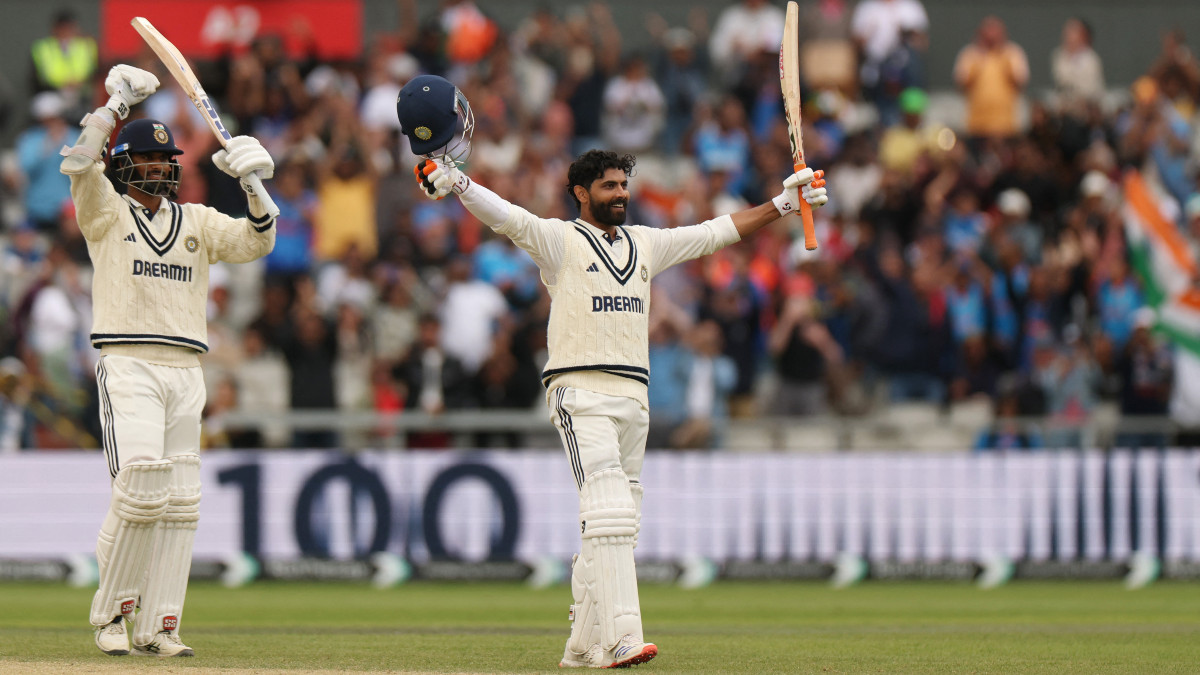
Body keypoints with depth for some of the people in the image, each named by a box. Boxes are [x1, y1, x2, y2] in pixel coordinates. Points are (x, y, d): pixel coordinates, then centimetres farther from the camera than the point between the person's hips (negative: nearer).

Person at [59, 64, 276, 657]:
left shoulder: (198, 222, 18)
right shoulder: (107, 213, 7)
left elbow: (256, 242, 6)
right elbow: (79, 164, -11)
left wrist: (254, 187, -10)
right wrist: (119, 100, -11)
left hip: (186, 371, 5)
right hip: (127, 367, -5)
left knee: (180, 502, 0)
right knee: (140, 488, -18)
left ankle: (157, 626, 3)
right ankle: (110, 614, -5)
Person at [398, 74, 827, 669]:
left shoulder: (646, 244, 19)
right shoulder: (558, 239, 1)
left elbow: (718, 233, 23)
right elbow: (505, 215, -14)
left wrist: (783, 204, 18)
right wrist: (449, 178, -31)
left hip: (632, 396, 7)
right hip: (579, 390, -7)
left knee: (617, 520, 6)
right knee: (608, 510, -20)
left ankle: (583, 644, 11)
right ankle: (619, 636, -28)